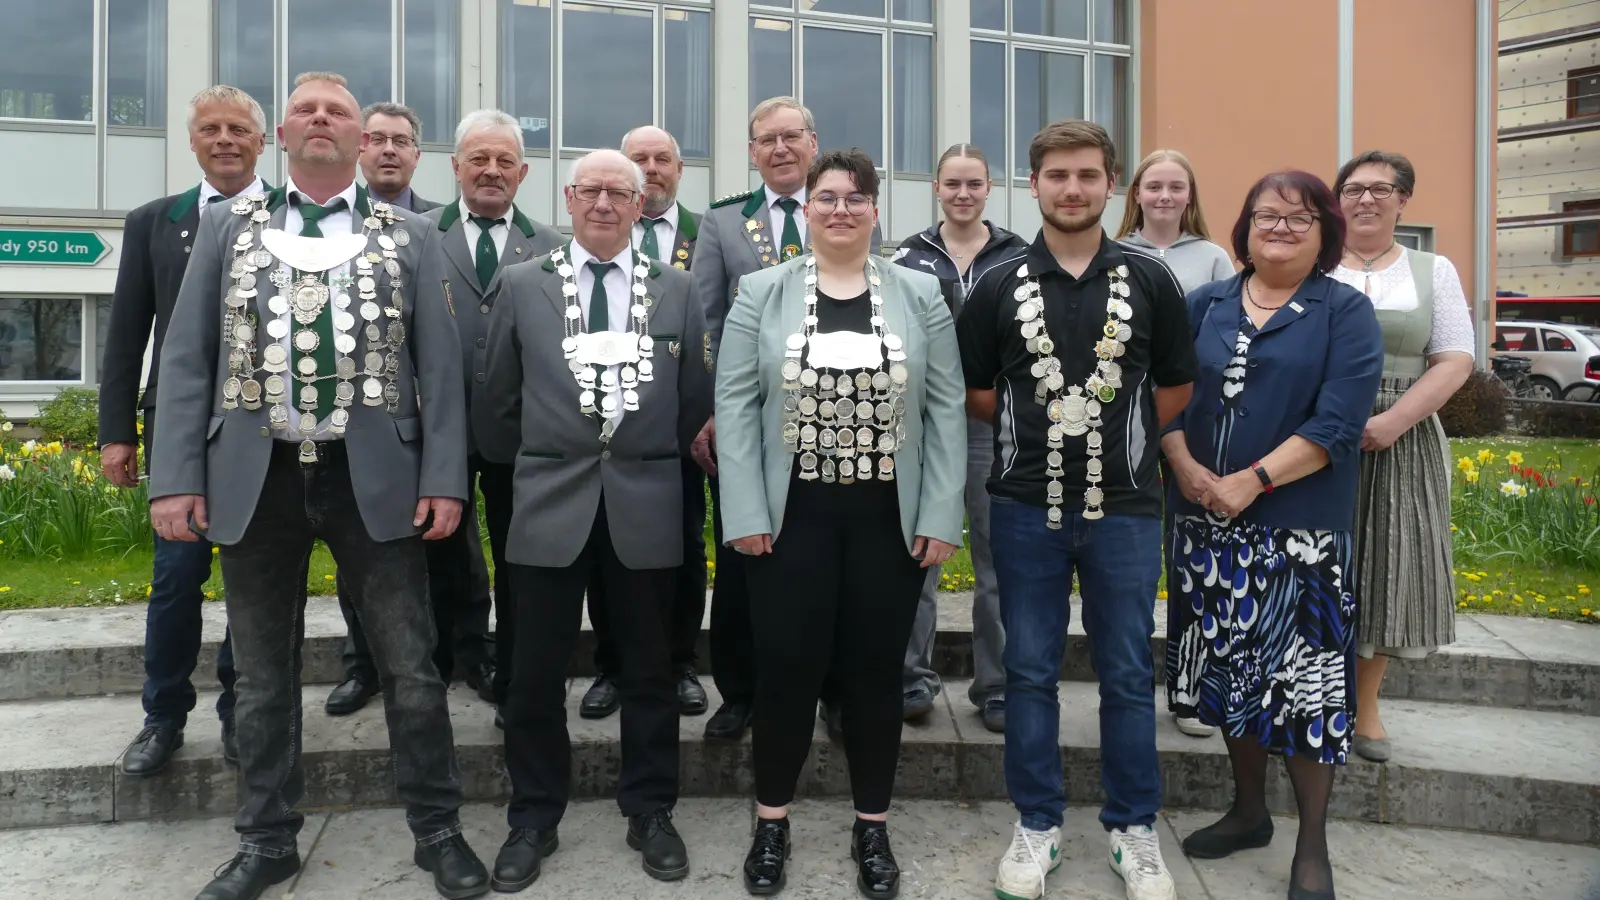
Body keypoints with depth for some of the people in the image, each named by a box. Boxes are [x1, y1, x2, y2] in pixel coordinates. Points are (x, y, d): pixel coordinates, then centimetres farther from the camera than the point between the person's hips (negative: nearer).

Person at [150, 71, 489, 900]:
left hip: (373, 476, -1)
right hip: (252, 476, 2)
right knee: (263, 676, 13)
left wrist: (443, 478, -8)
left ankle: (438, 832, 20)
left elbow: (438, 363, 1)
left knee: (410, 669, 4)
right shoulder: (228, 228, 9)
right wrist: (176, 477, -4)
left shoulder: (409, 238, 6)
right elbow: (187, 358, 5)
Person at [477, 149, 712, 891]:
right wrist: (527, 466, 13)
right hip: (550, 499, 0)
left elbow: (696, 401, 11)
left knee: (648, 670, 11)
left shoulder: (676, 290, 5)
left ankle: (651, 812, 27)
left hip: (645, 502, 1)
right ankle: (533, 818, 26)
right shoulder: (521, 285, 4)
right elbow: (497, 400, 9)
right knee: (535, 675, 8)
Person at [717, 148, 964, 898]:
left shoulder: (920, 296, 4)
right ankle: (772, 822, 25)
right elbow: (735, 404, -2)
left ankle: (872, 828, 27)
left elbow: (945, 411, 1)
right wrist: (745, 512, -9)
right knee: (787, 668, 5)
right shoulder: (762, 293, 2)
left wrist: (941, 517, -5)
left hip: (890, 517, 1)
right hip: (792, 513, -1)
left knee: (875, 670, 10)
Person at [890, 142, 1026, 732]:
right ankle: (915, 676, 17)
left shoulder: (1018, 257, 6)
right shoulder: (909, 257, 7)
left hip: (995, 423, 0)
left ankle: (997, 685, 16)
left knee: (998, 558, 5)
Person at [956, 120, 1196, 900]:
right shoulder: (999, 286, 2)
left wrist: (1122, 435, 4)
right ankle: (1037, 825, 24)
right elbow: (972, 391, 9)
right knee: (1030, 672, 9)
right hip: (1025, 507, 0)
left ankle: (1134, 828, 26)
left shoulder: (1149, 280, 2)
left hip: (1124, 507, 0)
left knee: (1128, 675, 9)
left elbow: (1177, 386, 10)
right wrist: (1036, 426, 4)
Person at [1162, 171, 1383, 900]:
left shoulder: (1346, 312, 0)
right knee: (1230, 669, 12)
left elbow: (1338, 420, -12)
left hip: (1302, 527, -3)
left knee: (1302, 677, 0)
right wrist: (1185, 468, -11)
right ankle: (1248, 810, 31)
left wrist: (1254, 480, -19)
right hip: (1208, 522, 4)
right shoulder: (1204, 305, 10)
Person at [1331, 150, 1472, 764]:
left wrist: (1392, 421, -13)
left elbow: (1454, 361, 2)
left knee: (1384, 568, 5)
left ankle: (1365, 706, 21)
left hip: (1398, 442, 2)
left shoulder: (1433, 271, 9)